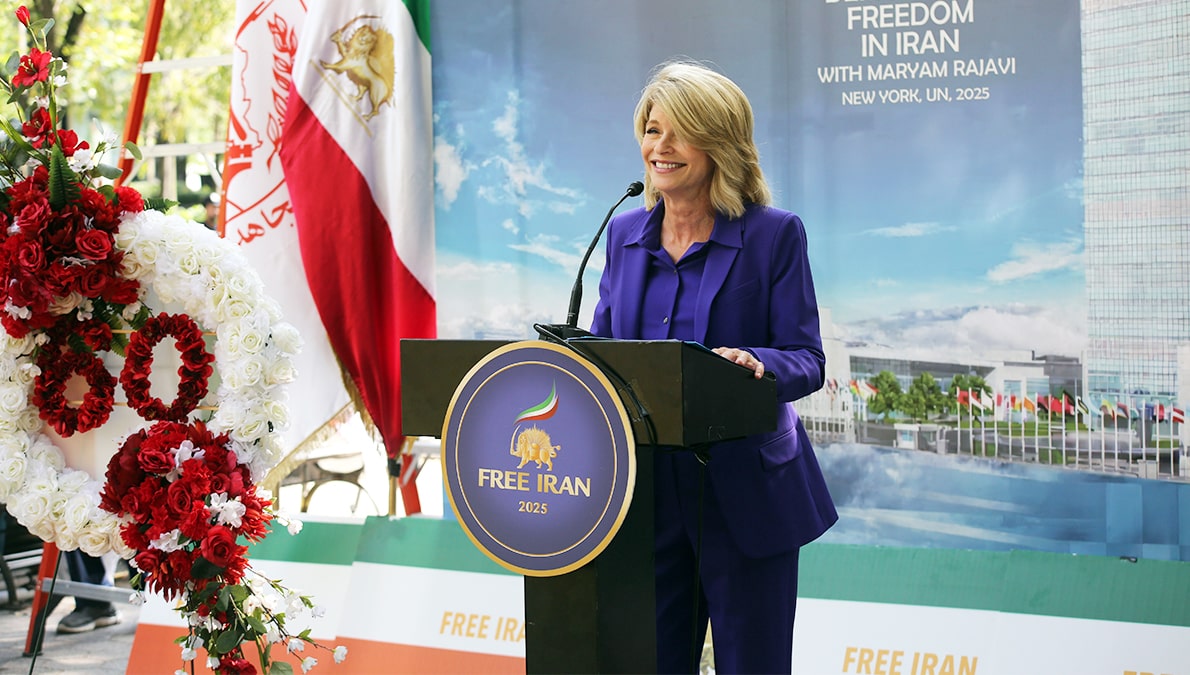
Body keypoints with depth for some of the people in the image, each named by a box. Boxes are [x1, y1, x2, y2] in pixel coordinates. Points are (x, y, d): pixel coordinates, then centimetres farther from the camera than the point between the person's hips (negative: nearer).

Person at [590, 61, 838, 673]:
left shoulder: (774, 235, -5)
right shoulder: (625, 234, 9)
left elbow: (807, 361, -8)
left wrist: (753, 364, -30)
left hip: (745, 493, -4)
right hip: (647, 490, 4)